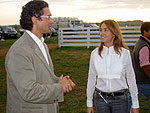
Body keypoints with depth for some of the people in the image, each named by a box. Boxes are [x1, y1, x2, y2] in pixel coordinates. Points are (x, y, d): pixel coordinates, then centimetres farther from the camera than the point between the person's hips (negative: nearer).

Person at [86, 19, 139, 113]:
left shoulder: (124, 53, -8)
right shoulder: (95, 53, -2)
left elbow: (131, 78, -1)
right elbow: (91, 78, 5)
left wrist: (135, 104, 3)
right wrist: (89, 103, 9)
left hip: (120, 98, -1)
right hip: (101, 98, 2)